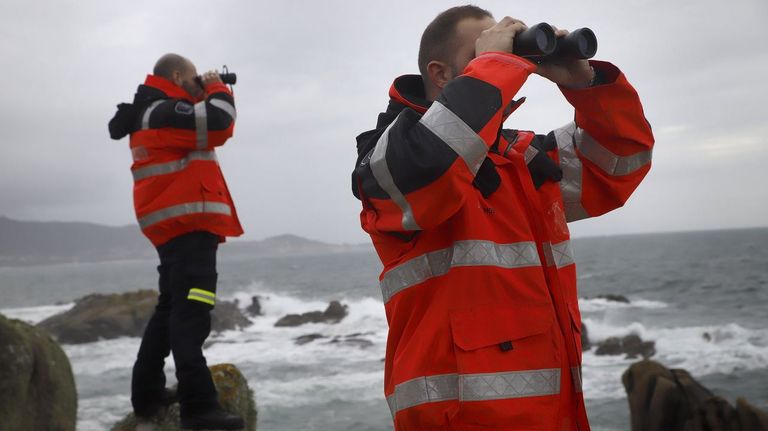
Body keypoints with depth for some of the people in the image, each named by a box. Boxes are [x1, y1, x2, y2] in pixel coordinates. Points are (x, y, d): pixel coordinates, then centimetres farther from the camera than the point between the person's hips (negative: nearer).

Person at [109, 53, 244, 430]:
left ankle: (147, 394, 22)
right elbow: (218, 123, -22)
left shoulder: (154, 114, 22)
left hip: (175, 226, 11)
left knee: (171, 307, 17)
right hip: (187, 224, -11)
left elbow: (200, 131, 29)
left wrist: (206, 96, 16)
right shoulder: (164, 110, -11)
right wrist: (217, 88, -2)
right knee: (191, 311, -15)